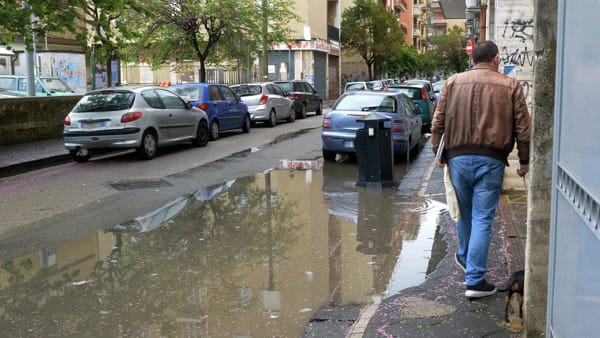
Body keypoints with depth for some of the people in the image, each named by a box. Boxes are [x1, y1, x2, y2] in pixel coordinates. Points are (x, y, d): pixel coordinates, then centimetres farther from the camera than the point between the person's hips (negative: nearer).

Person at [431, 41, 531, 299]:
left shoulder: (453, 82, 6)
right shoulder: (510, 86, 2)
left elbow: (438, 123, 6)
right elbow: (523, 128, 2)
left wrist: (438, 154, 15)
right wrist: (524, 161, 10)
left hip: (458, 157, 2)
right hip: (491, 161, -2)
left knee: (464, 213, 20)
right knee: (482, 219, 1)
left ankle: (465, 258, 41)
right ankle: (475, 280, 2)